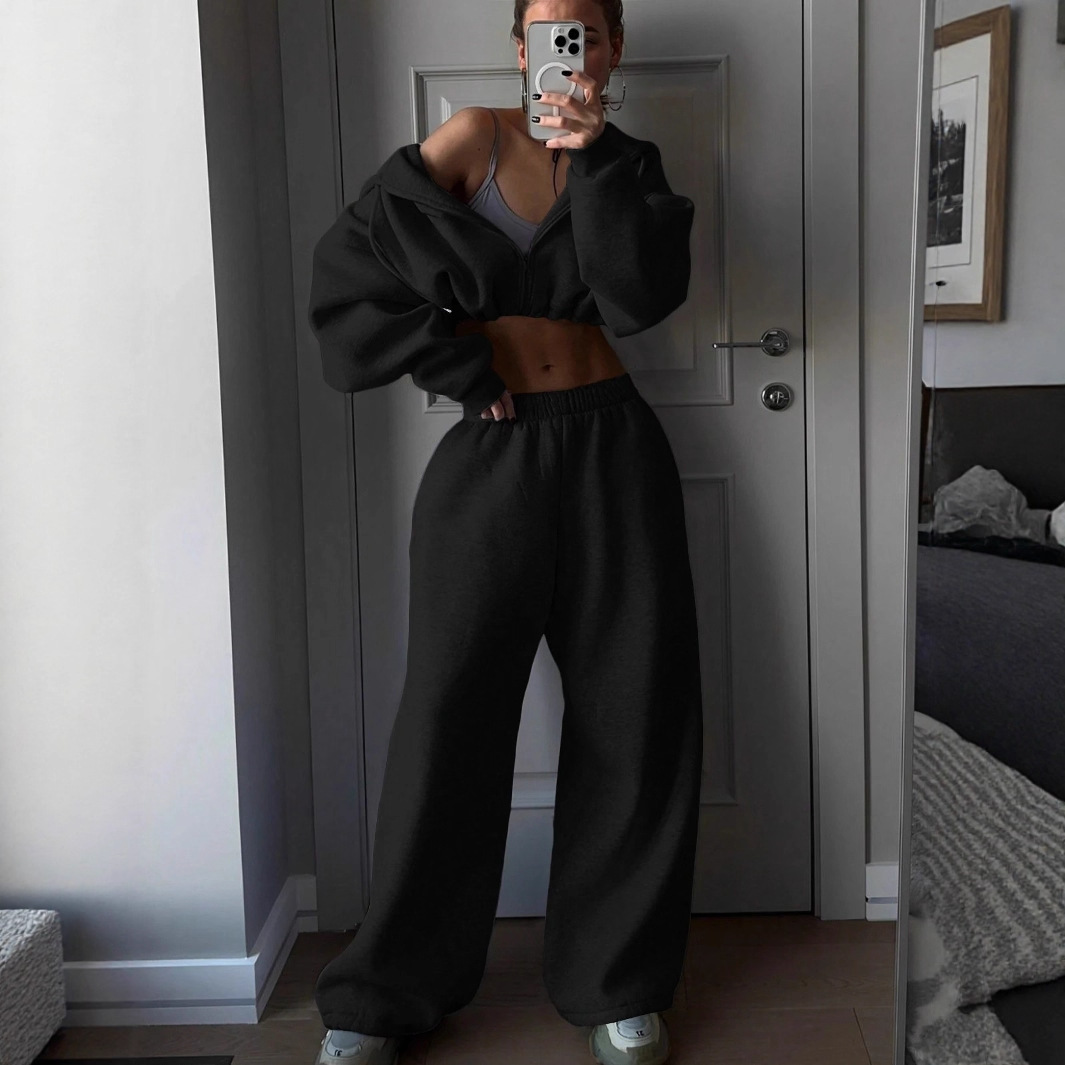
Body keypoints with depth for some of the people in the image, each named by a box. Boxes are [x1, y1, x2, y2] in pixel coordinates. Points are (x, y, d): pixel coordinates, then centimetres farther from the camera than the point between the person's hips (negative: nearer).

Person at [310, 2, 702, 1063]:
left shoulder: (628, 162, 11)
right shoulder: (475, 139, 2)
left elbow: (645, 291, -8)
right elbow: (352, 266, -7)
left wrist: (595, 157, -15)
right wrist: (464, 369, -7)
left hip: (612, 448, 3)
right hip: (491, 454, -3)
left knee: (633, 711, 3)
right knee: (451, 714, -1)